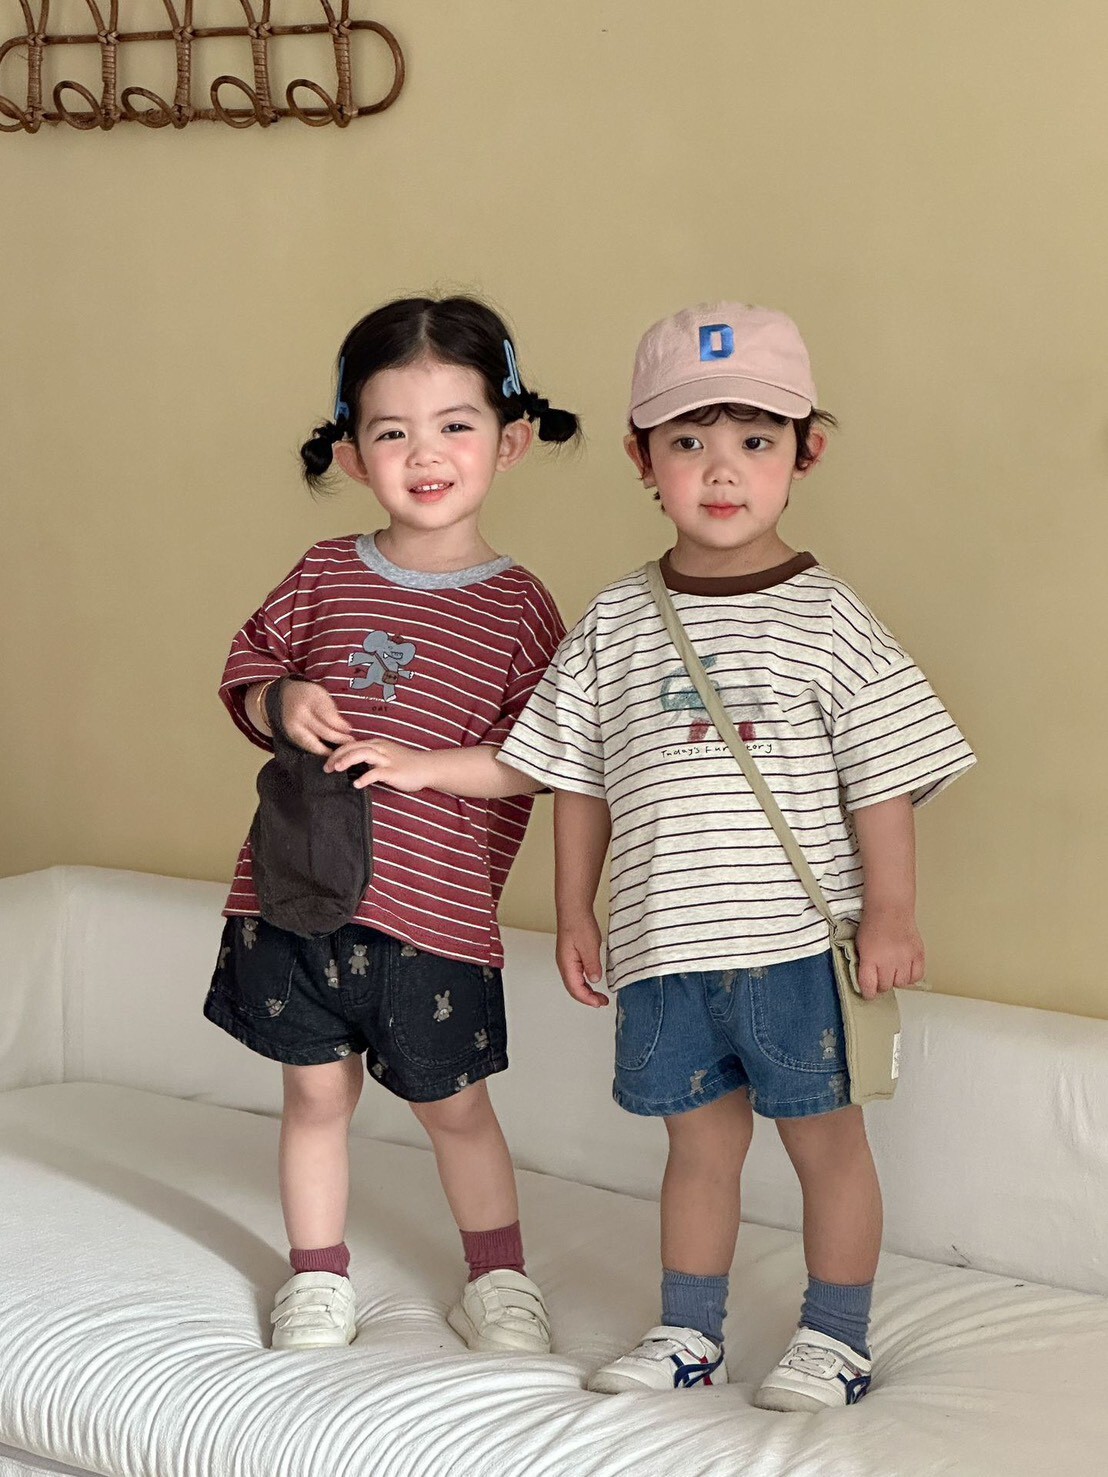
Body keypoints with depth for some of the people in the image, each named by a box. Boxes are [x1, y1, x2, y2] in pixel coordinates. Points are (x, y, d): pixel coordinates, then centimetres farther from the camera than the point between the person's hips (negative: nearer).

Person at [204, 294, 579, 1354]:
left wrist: (425, 764, -19)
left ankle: (498, 1279, 31)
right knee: (316, 1091, 14)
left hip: (436, 909, -2)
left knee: (452, 1104, 12)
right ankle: (317, 1277, 31)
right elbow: (245, 666, 12)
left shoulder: (517, 606, -3)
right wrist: (281, 702, -10)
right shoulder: (325, 573, 3)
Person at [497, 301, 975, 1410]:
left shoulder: (827, 623, -5)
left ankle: (834, 1339, 25)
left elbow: (883, 777, -4)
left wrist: (890, 913, -7)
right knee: (700, 1140, 16)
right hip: (664, 945, 3)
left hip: (800, 942, -3)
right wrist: (574, 914, 9)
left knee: (825, 1140, 9)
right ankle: (687, 1332, 31)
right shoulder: (613, 627, 3)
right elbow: (579, 781, 9)